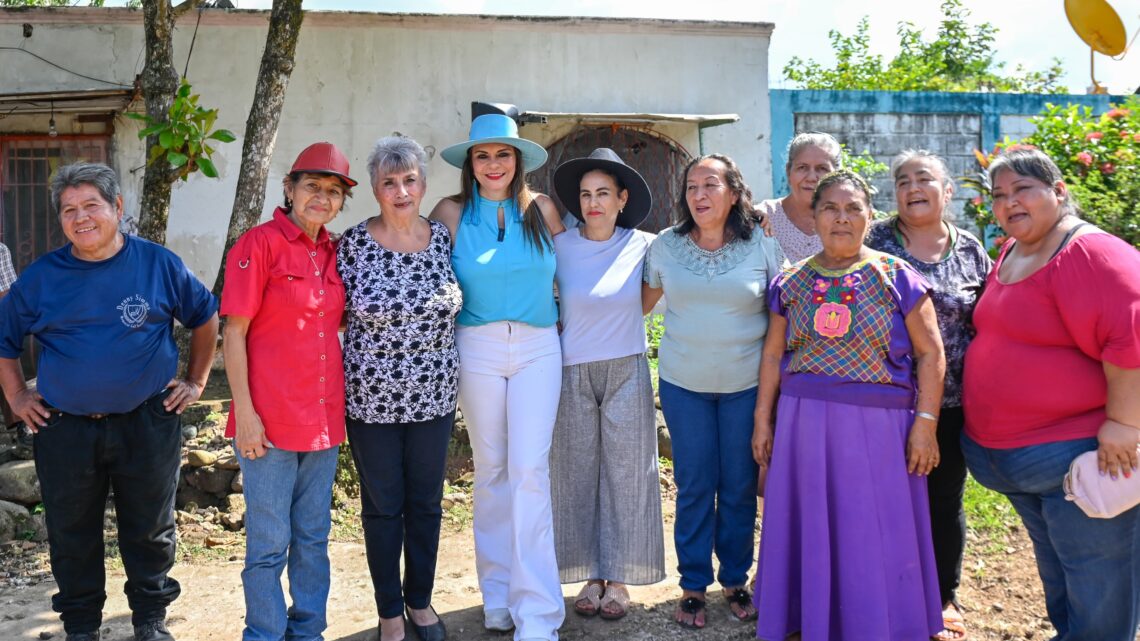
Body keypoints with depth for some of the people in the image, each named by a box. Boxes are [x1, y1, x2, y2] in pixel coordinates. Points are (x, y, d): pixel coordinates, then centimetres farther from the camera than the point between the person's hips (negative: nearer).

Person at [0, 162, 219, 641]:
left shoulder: (159, 265, -2)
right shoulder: (41, 277, 1)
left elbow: (205, 318, 9)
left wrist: (195, 382, 6)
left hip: (147, 424, -1)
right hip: (63, 428, 1)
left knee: (150, 530, 10)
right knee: (72, 535, 12)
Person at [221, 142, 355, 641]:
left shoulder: (332, 252, 10)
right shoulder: (260, 243, -8)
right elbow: (234, 332, -9)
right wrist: (245, 411, -14)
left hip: (323, 418, 6)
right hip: (269, 421, -6)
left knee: (313, 538, 15)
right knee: (269, 544, 4)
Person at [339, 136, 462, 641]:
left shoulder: (444, 238, -1)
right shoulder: (355, 242, -8)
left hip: (433, 395, 2)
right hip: (372, 398, -2)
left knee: (426, 503, 14)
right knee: (382, 507, 10)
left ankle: (420, 600, 34)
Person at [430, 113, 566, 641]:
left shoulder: (541, 209, 4)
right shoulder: (452, 212, 0)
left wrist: (561, 316, 8)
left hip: (538, 347, 0)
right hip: (477, 349, 0)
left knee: (529, 470, -7)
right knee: (491, 469, 8)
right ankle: (497, 593, 22)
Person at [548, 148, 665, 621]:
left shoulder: (642, 245, -2)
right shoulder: (560, 247, -3)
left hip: (627, 371, 0)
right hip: (573, 373, 0)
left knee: (625, 472, 3)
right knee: (578, 473, 5)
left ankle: (618, 578, 15)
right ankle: (591, 575, 18)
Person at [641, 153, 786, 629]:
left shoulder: (763, 246, -4)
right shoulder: (666, 246, 0)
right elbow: (640, 304, 10)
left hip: (746, 383, 0)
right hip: (683, 383, 1)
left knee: (740, 486, 9)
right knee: (694, 486, 7)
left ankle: (735, 580, 26)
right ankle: (693, 585, 21)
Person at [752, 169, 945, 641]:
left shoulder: (897, 277, -2)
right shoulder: (791, 283, 6)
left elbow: (930, 354, -3)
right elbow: (773, 355, 11)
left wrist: (925, 422, -10)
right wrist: (763, 421, 8)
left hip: (879, 426, -2)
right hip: (804, 424, 2)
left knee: (876, 536, 5)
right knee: (812, 531, 11)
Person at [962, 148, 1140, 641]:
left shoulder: (1090, 254, -19)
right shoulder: (1010, 254, 9)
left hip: (1080, 452, -9)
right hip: (1011, 450, 9)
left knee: (1095, 594, 4)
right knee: (1055, 567, 24)